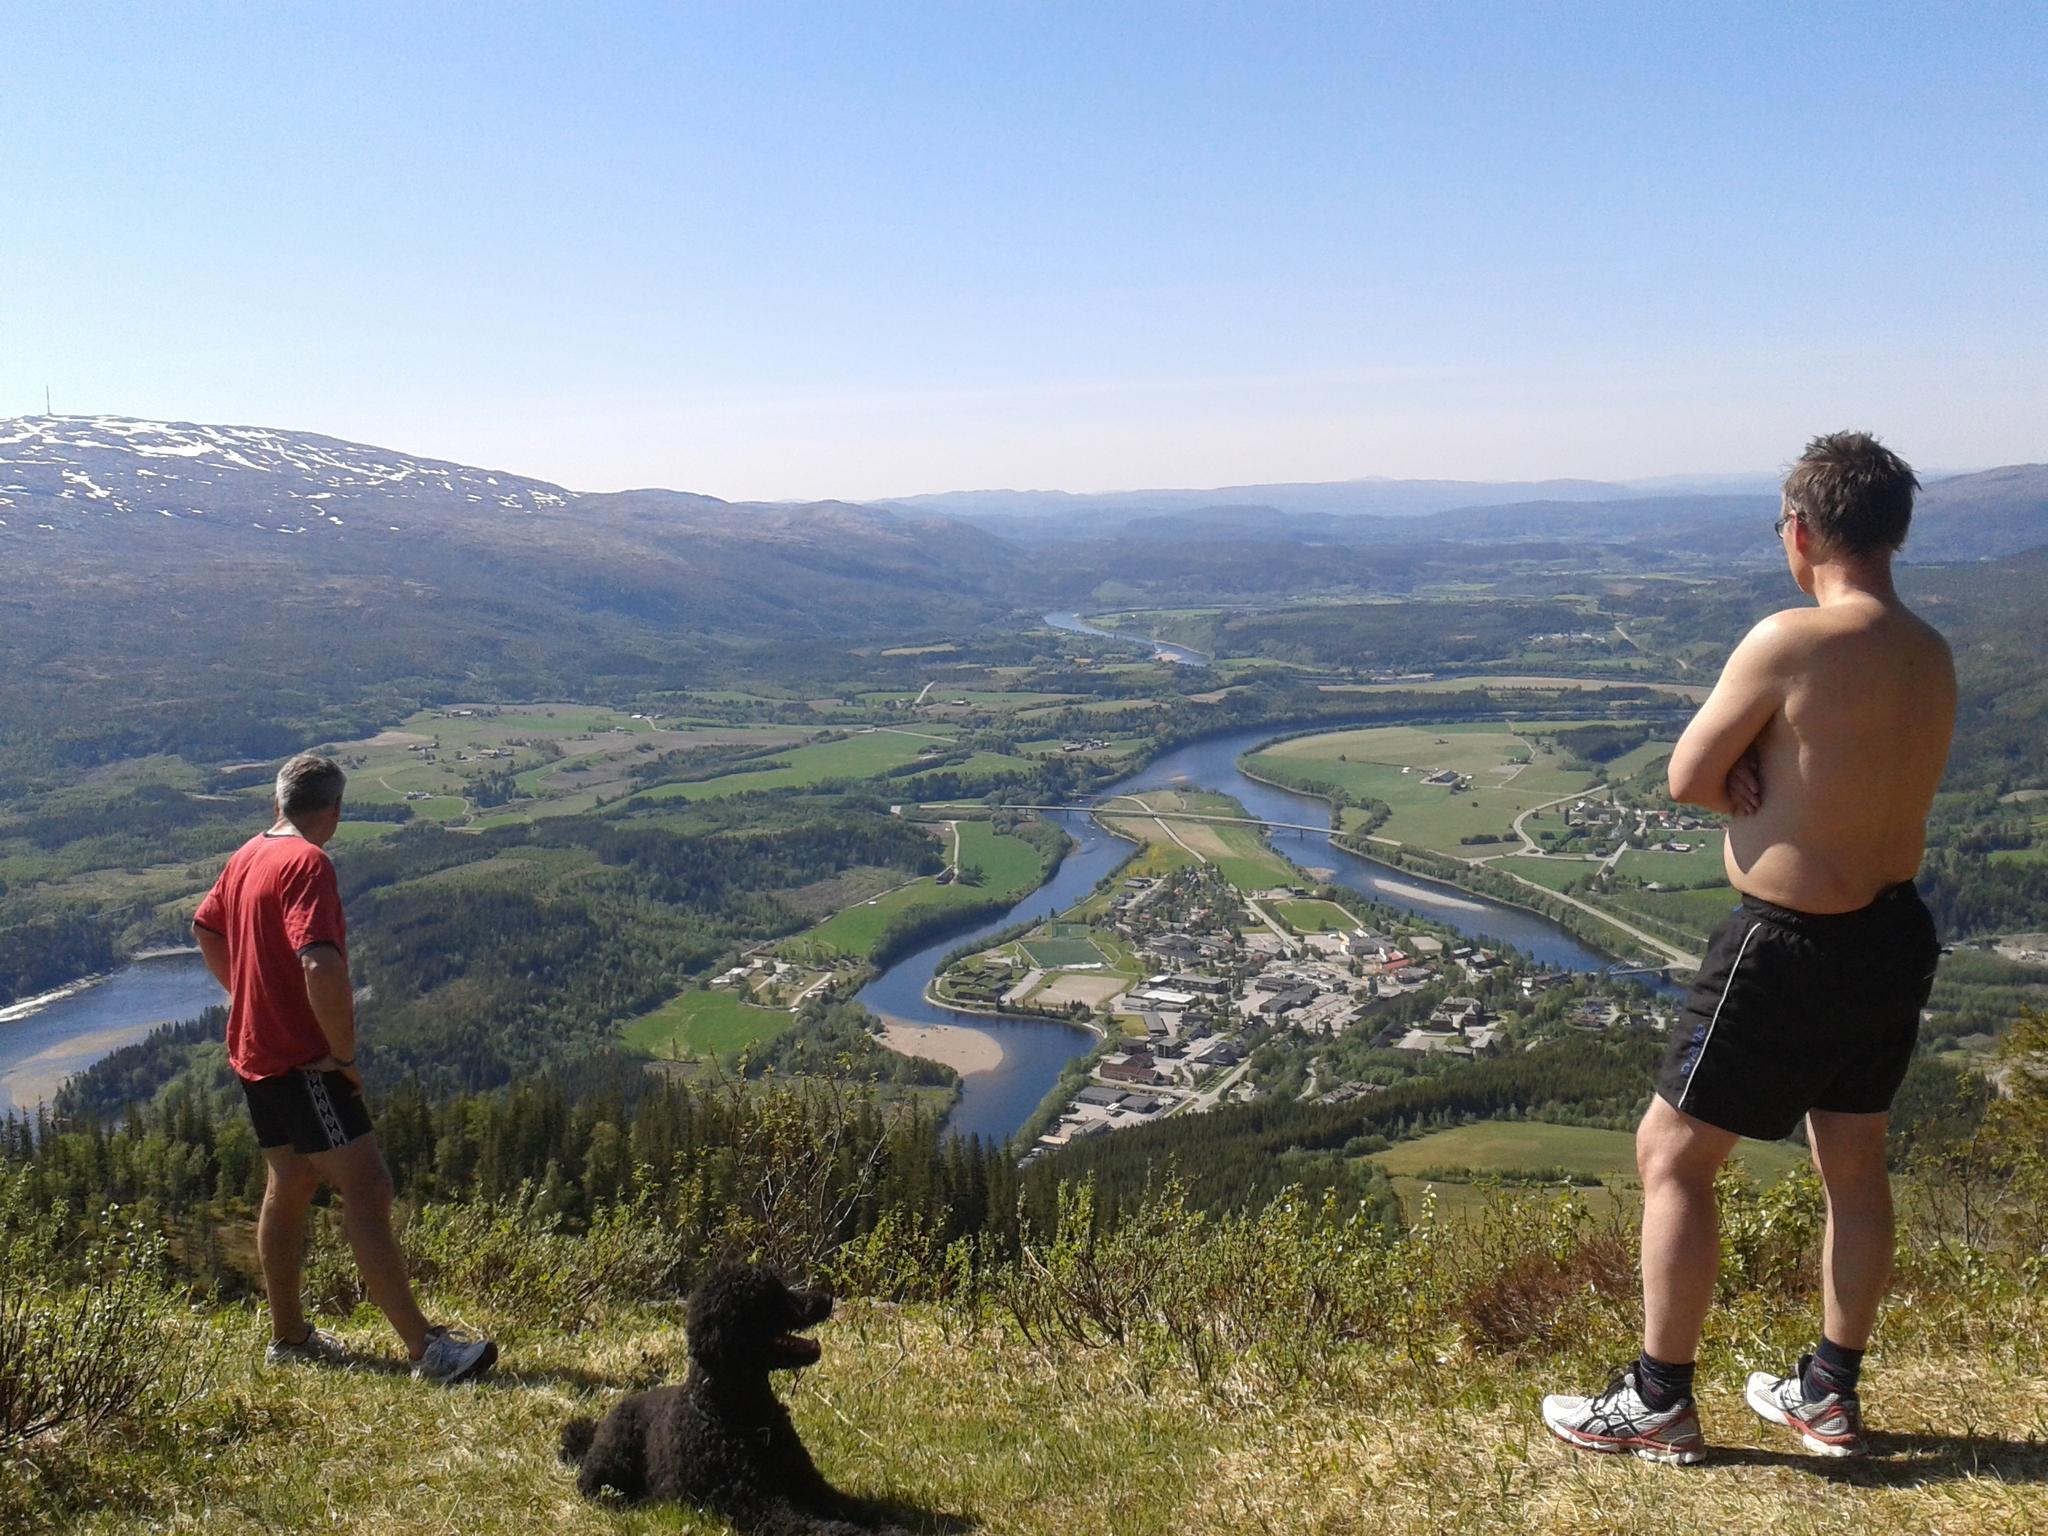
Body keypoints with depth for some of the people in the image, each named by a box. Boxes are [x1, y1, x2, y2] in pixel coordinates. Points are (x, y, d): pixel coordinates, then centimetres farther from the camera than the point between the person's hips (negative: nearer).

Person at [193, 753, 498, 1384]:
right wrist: (345, 1052, -21)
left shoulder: (247, 856, 10)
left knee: (290, 1184, 19)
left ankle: (288, 1336, 30)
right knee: (367, 1191, -11)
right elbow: (321, 966, -32)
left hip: (255, 1050, 10)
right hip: (304, 1060, -10)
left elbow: (205, 928, 27)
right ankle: (427, 1349, -11)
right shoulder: (307, 864, -19)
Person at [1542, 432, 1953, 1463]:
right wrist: (1780, 785, -9)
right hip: (1896, 934, 8)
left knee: (1670, 1156, 6)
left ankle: (1657, 1406, 16)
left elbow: (1689, 779, -14)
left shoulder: (1790, 642, -23)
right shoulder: (1932, 657, 2)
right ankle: (1829, 1396, 35)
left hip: (1791, 952, -8)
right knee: (1853, 1164, 19)